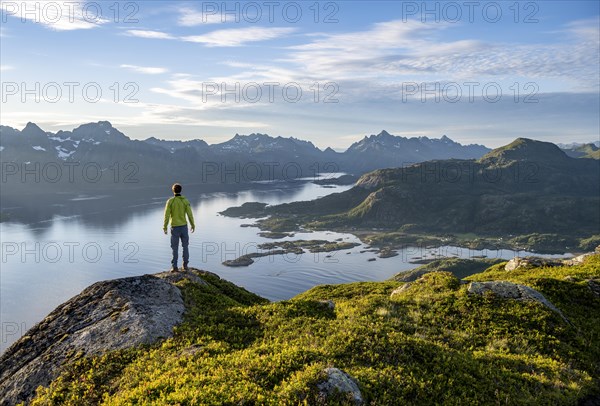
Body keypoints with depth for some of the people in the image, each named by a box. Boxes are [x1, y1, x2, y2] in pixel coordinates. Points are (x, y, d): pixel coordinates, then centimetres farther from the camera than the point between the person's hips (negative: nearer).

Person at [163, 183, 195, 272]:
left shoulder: (170, 201, -9)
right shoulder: (185, 201, -5)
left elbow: (167, 215, -11)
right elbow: (190, 214, -5)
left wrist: (165, 227, -3)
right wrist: (193, 225, 8)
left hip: (174, 227, -1)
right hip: (184, 226, 1)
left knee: (175, 247, 7)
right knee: (185, 246, 11)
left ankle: (174, 266, 6)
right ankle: (185, 265, 12)